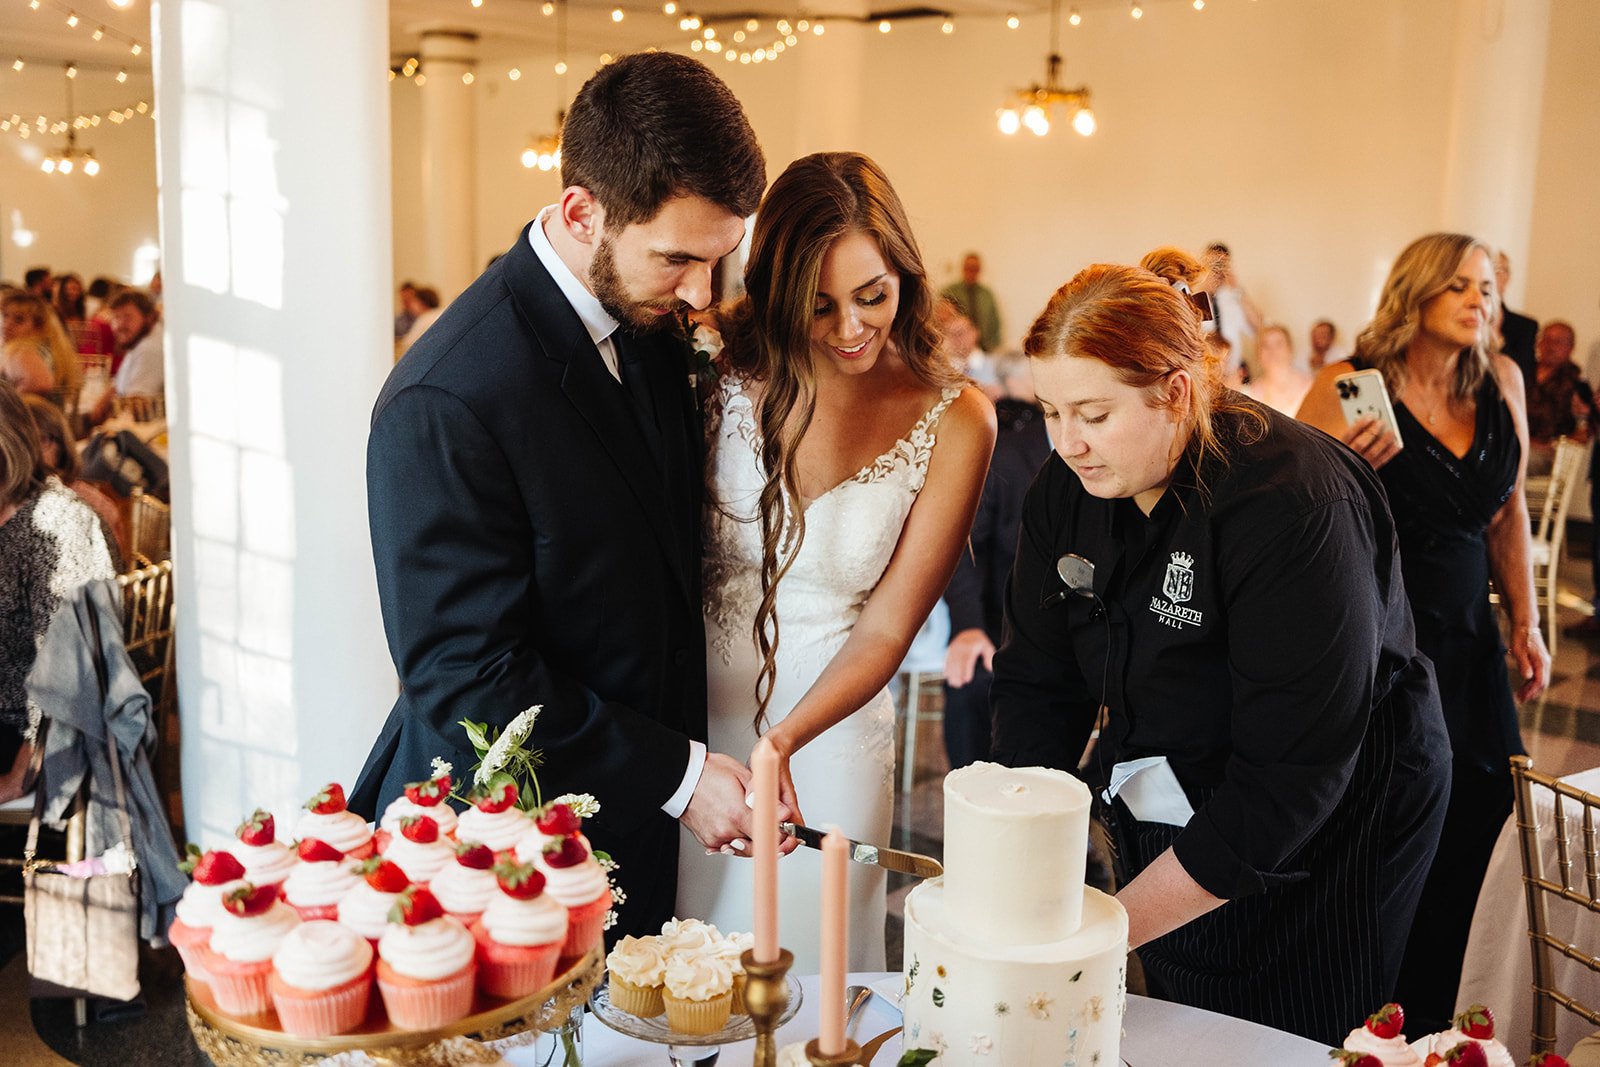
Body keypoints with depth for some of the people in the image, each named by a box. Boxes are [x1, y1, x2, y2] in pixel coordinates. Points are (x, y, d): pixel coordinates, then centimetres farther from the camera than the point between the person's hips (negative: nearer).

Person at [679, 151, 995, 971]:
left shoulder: (954, 420, -8)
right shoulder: (724, 367, -7)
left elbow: (886, 628, -9)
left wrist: (786, 737, -26)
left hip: (828, 728, -1)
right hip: (681, 714, 1)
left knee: (806, 964, 12)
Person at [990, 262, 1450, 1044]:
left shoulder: (1295, 504, -30)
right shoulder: (1069, 488, -10)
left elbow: (1289, 778, -31)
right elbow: (1037, 683, -6)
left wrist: (1117, 922, -30)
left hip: (1328, 827, -5)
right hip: (1160, 816, 5)